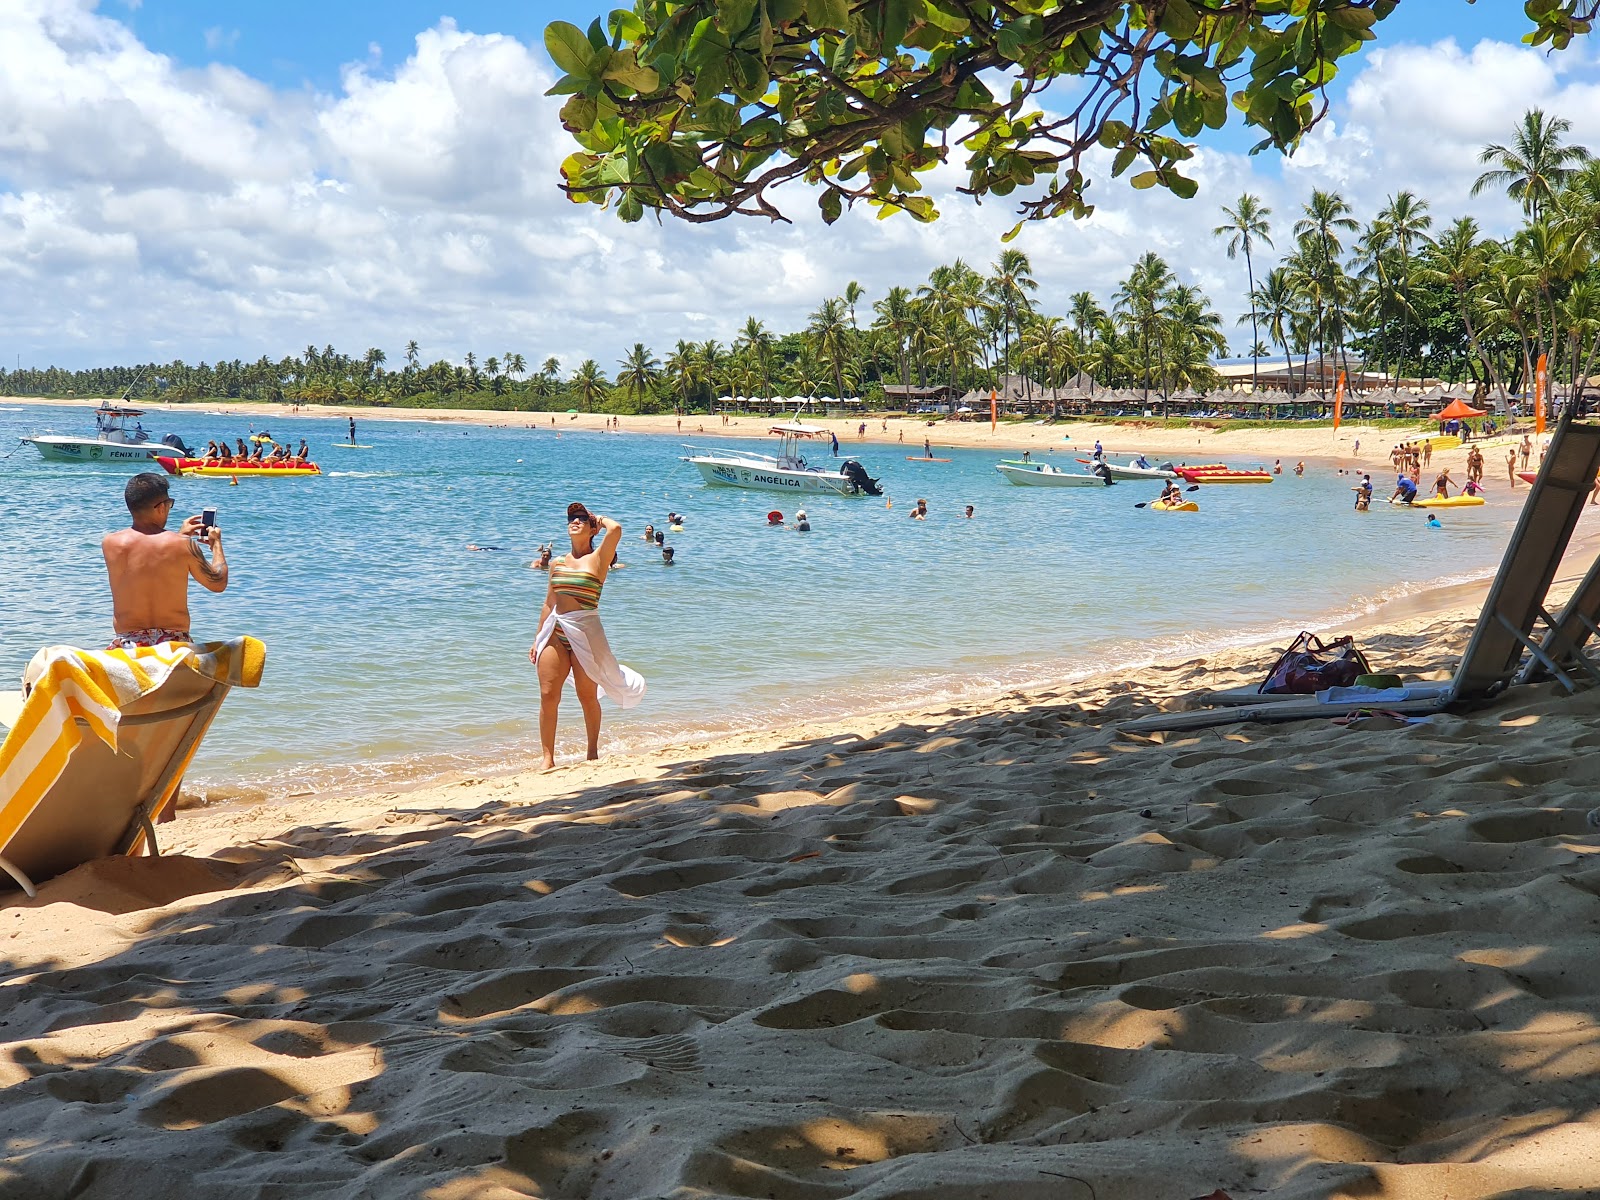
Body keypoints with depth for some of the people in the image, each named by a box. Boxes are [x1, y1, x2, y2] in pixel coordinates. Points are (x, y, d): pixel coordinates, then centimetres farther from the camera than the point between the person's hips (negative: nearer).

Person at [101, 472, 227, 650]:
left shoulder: (109, 543, 3)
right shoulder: (183, 545, -6)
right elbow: (218, 583, 9)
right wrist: (216, 543, 24)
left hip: (127, 644, 2)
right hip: (175, 644, -2)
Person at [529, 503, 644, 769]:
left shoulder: (597, 559, -3)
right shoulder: (557, 563, 11)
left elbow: (615, 529, -22)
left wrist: (600, 519, 0)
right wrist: (538, 639, 16)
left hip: (584, 632, -4)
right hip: (555, 631, 4)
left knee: (587, 696, 5)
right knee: (548, 695, -3)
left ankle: (593, 752, 23)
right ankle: (548, 758, 3)